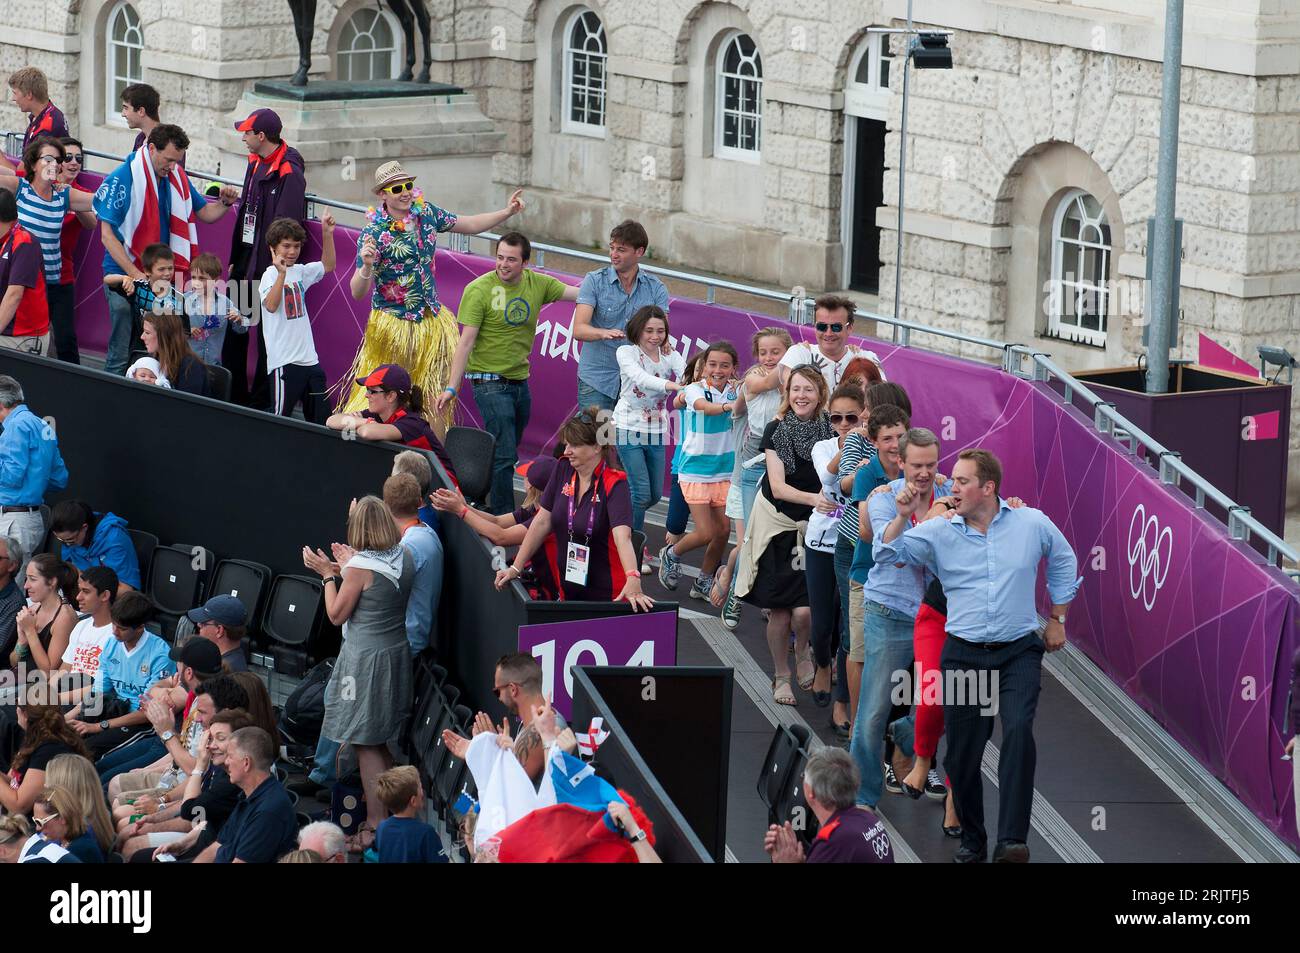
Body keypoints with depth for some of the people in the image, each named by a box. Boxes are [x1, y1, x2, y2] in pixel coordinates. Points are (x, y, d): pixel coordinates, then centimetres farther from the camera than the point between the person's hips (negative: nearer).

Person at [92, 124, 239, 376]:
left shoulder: (177, 177, 5)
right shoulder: (122, 178, -12)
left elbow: (204, 213, 17)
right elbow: (107, 234, -13)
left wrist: (225, 203, -6)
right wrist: (136, 275, -19)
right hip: (123, 276, -5)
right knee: (122, 354, -5)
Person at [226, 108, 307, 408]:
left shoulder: (288, 173, -17)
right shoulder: (255, 163, 11)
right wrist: (235, 258, 17)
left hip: (269, 266, -9)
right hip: (246, 258, 9)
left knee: (267, 334, -1)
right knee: (233, 328, 13)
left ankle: (261, 399, 7)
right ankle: (233, 393, 24)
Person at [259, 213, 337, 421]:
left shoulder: (299, 272, 11)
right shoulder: (270, 275, -10)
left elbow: (328, 266, 26)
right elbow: (271, 306, -26)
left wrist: (327, 234, 15)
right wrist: (282, 273, -33)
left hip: (308, 357, 7)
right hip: (284, 361, -7)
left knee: (321, 418, 9)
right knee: (280, 419, -7)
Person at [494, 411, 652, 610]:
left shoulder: (614, 484, -18)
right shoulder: (564, 469, -1)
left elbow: (622, 536, -33)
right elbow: (542, 521, 4)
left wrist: (633, 580, -49)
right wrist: (516, 568, 3)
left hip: (607, 594, -5)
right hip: (568, 590, 5)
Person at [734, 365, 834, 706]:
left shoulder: (829, 430, -8)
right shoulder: (777, 430, -9)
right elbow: (777, 486, -15)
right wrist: (814, 499, -32)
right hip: (776, 521, 0)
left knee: (805, 610, -12)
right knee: (779, 610, 2)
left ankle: (803, 652, 22)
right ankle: (781, 676, 23)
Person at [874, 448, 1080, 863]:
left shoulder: (1032, 524, 2)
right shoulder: (938, 533, 1)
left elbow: (1063, 563, 19)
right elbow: (885, 553, -4)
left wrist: (1058, 619, 21)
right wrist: (903, 517, -18)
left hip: (1018, 653, -2)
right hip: (964, 654, 2)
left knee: (1018, 730, -25)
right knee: (962, 754, 4)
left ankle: (1011, 841, -29)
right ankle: (972, 840, 25)